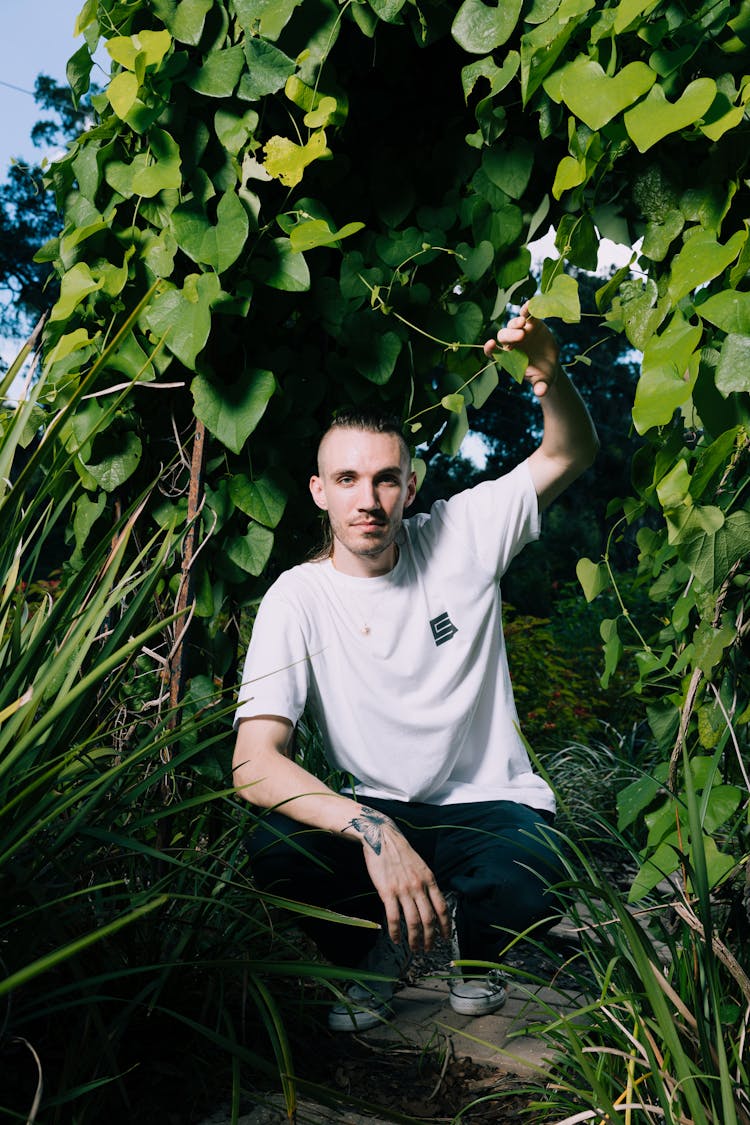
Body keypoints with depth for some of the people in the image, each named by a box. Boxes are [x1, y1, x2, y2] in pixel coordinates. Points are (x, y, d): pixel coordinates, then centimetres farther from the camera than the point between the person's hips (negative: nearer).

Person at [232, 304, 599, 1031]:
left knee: (518, 891, -33)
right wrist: (373, 831, -39)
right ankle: (378, 946, 5)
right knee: (274, 847, -31)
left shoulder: (459, 538, -5)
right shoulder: (298, 600, -12)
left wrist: (549, 378, -29)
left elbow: (571, 454, -5)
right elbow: (254, 764, -23)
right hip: (374, 810, 0)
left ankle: (470, 940, 9)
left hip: (492, 807, 1)